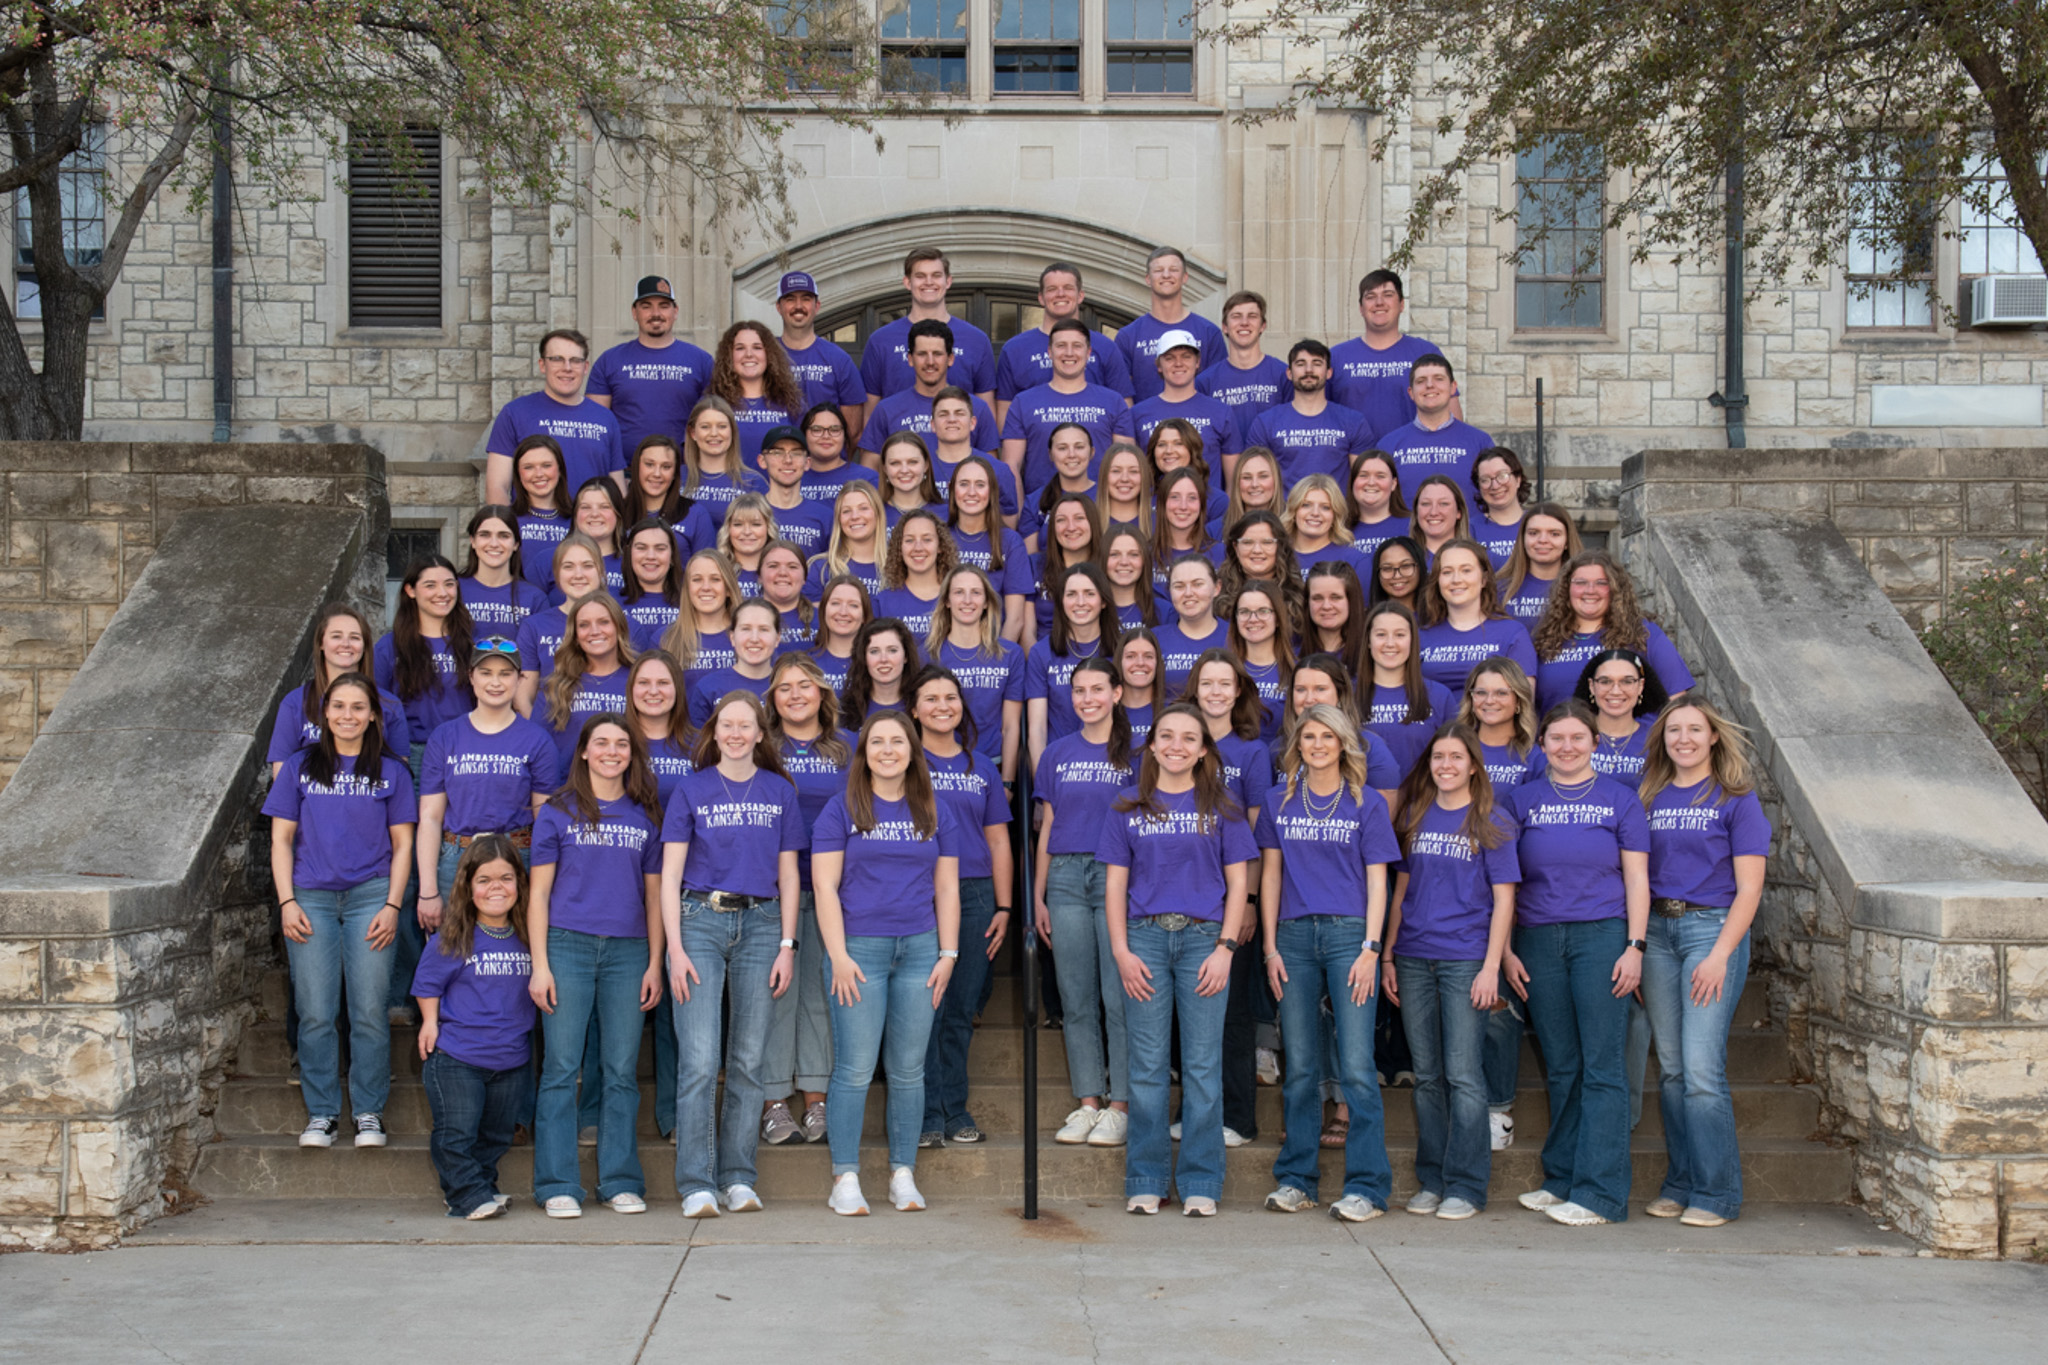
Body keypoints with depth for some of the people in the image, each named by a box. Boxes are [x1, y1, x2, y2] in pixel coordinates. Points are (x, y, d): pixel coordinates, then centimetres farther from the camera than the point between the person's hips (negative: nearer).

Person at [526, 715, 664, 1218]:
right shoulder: (557, 812, 5)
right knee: (561, 1069, -2)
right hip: (568, 946, -2)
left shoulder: (646, 816, 12)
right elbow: (539, 893, 3)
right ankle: (558, 1186, 4)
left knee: (621, 1072, 4)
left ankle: (621, 1182, 11)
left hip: (627, 951, 2)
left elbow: (654, 895, 13)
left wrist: (655, 964, 6)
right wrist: (539, 964, -4)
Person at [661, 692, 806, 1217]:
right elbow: (670, 874, 2)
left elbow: (788, 875, 11)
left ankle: (738, 1178, 12)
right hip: (700, 921, -2)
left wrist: (786, 944, 2)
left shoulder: (778, 791, 11)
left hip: (760, 924, 2)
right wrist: (675, 948, -7)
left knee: (748, 1060, 3)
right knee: (700, 1060, -8)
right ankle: (696, 1184, -3)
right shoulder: (691, 790, 5)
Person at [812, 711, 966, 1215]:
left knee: (908, 1069, 5)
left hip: (919, 949, 3)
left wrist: (948, 953, 5)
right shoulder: (841, 809, 3)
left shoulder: (934, 812, 13)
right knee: (855, 1069, -4)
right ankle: (845, 1178, 5)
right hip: (860, 948, -3)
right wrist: (839, 956, -9)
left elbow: (947, 888, 13)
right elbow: (825, 885, -2)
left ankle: (903, 1174, 14)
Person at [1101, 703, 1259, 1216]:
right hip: (1145, 937, 1)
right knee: (1147, 1066, 2)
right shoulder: (1128, 808, 10)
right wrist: (1121, 951, -2)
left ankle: (1201, 1184, 7)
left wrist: (1225, 948, -5)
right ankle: (1145, 1181, 10)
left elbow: (1238, 883, 6)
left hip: (1204, 937, 0)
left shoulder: (1221, 808, 9)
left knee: (1203, 1065, 0)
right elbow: (1115, 885, 8)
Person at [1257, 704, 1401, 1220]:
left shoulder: (1366, 804, 5)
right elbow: (1270, 876, 12)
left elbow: (1377, 882, 3)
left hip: (1348, 932, -2)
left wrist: (1370, 948, -7)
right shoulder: (1279, 801, 12)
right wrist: (1270, 947, 4)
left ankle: (1367, 1186, -3)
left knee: (1356, 1066, -7)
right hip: (1294, 935, 3)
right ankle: (1296, 1180, 14)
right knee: (1299, 1065, 6)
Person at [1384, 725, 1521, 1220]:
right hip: (1414, 958, 4)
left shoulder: (1491, 823, 1)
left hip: (1465, 960, -4)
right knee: (1427, 1076, 8)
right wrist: (1387, 956, 9)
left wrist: (1491, 967, -11)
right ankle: (1431, 1180, 15)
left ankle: (1466, 1186, 2)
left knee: (1463, 1074, -4)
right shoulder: (1415, 817, 12)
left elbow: (1503, 899, -3)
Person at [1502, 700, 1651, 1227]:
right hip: (1539, 940, 2)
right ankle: (1560, 1180, 16)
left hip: (1601, 935, -2)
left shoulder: (1620, 799, 6)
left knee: (1601, 1067, -4)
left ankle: (1599, 1193, -2)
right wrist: (1505, 949, 2)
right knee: (1560, 1068, 7)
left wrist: (1635, 946, -5)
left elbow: (1637, 879, 4)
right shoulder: (1521, 800, 10)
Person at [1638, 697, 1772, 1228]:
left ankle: (1716, 1192, -1)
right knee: (1671, 1067, 7)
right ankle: (1679, 1184, 16)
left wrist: (1720, 955, -13)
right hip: (1656, 929, 5)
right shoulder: (1651, 797, 13)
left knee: (1701, 1067, -10)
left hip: (1712, 927, -5)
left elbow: (1748, 888, -5)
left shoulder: (1736, 799, 0)